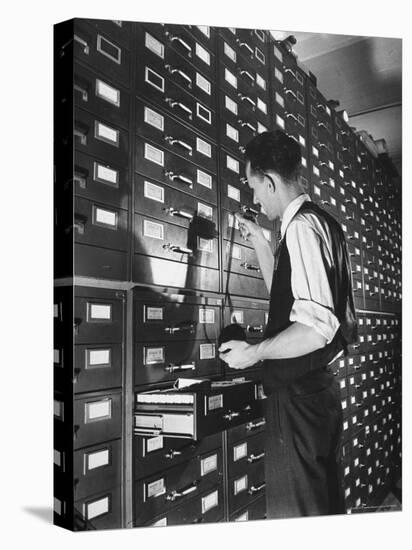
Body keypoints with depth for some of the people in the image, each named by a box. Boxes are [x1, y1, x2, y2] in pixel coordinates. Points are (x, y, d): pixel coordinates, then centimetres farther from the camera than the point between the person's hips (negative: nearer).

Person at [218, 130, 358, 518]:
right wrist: (259, 242, 20)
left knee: (294, 514, 4)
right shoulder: (319, 222, 13)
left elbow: (317, 326, -26)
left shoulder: (302, 226, -17)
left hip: (298, 395, -10)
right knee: (326, 507, 21)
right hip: (318, 387, 10)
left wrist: (253, 353, -15)